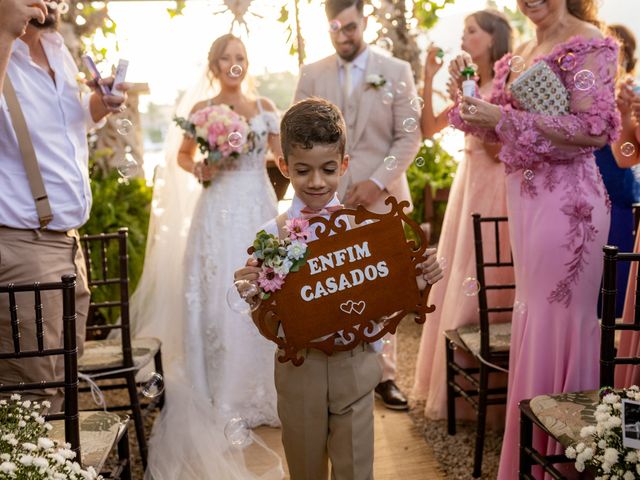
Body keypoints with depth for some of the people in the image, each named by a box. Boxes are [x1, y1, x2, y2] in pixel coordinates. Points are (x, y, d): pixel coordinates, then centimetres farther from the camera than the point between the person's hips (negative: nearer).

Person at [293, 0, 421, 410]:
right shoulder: (311, 75, 8)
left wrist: (377, 182, -12)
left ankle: (384, 374, 18)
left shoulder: (397, 71, 4)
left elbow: (409, 137, -1)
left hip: (382, 198, 0)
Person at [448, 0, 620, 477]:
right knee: (532, 314, 12)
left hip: (567, 199, -7)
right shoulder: (520, 54, 16)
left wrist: (507, 118, -19)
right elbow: (500, 128, 21)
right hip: (525, 195, 8)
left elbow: (595, 130, -17)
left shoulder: (589, 44, -6)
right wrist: (470, 88, 4)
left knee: (559, 318, -1)